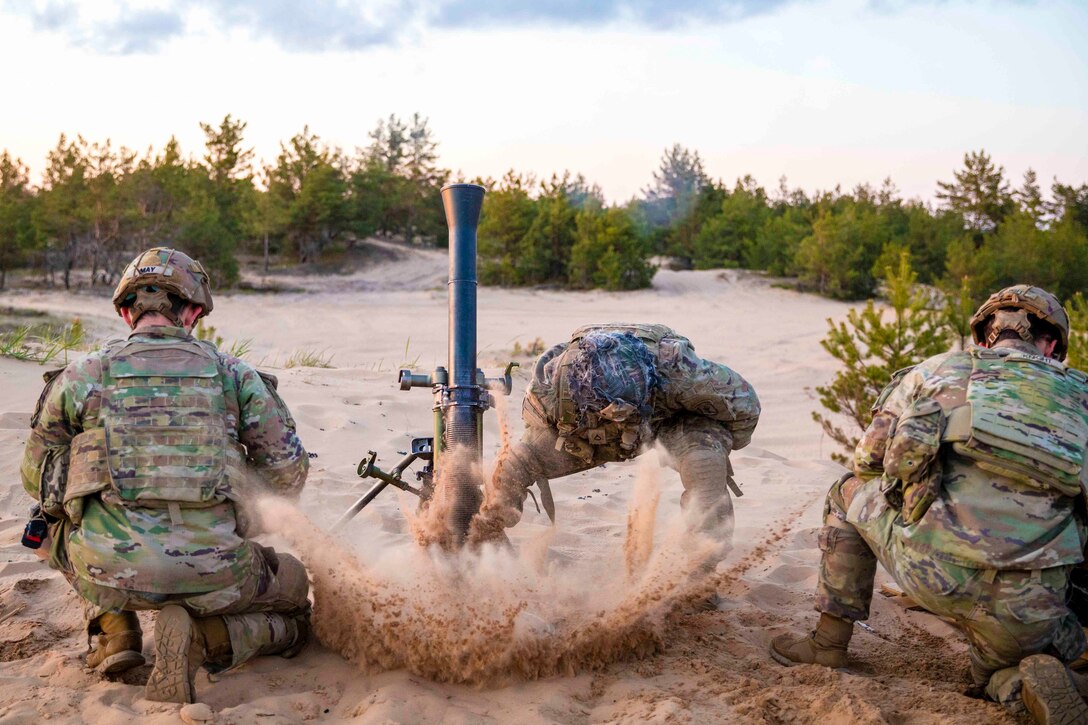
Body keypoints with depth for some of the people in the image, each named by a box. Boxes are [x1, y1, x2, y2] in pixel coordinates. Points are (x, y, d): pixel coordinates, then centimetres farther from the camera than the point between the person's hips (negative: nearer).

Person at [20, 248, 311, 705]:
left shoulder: (80, 376, 6)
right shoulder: (233, 373, 7)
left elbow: (37, 480, 18)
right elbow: (288, 473, 6)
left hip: (108, 574, 2)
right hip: (213, 574, -1)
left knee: (54, 519, 35)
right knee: (296, 608, 27)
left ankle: (114, 632, 18)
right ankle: (204, 641, -3)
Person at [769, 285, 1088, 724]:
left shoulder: (938, 370, 14)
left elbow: (867, 461, 21)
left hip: (928, 568, -1)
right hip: (1026, 610, 2)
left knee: (849, 493, 27)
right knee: (996, 674, 34)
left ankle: (830, 642, 26)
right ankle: (1029, 683, -2)